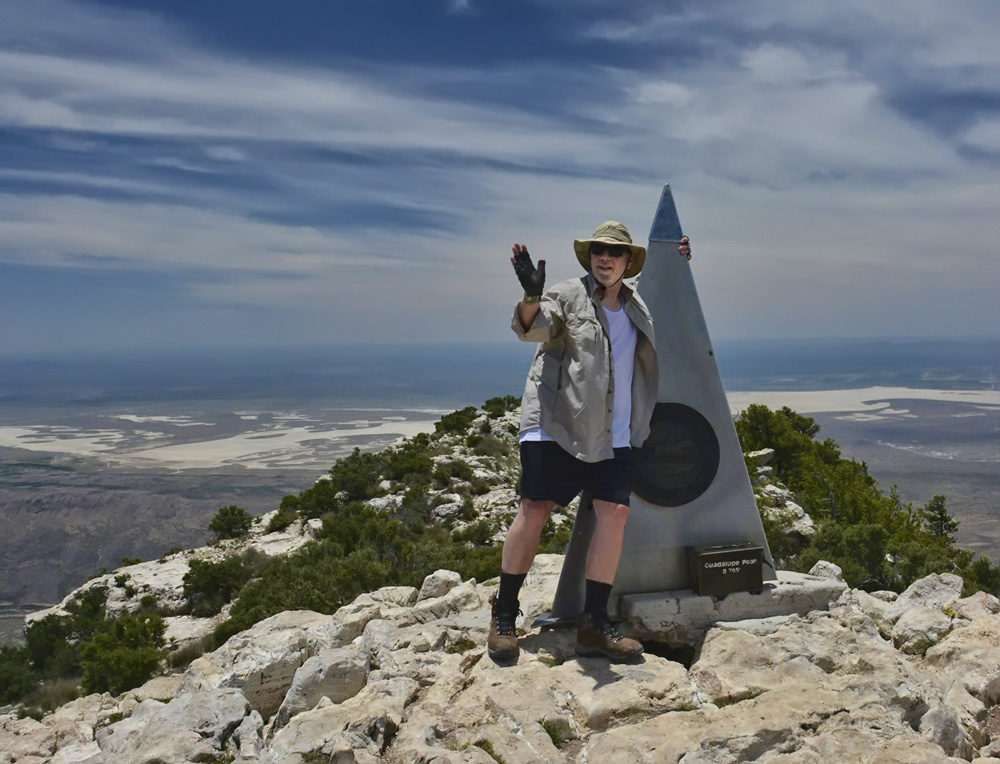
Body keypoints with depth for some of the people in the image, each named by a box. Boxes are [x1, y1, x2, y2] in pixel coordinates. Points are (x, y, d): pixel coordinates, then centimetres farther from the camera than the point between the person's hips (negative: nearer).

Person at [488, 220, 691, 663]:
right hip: (556, 425, -5)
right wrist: (532, 298, -39)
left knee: (615, 512, -9)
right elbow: (532, 328, -16)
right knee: (534, 511, -8)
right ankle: (504, 615, 8)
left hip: (614, 434, 5)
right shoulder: (567, 296, 1)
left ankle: (594, 624, 1)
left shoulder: (637, 307, 17)